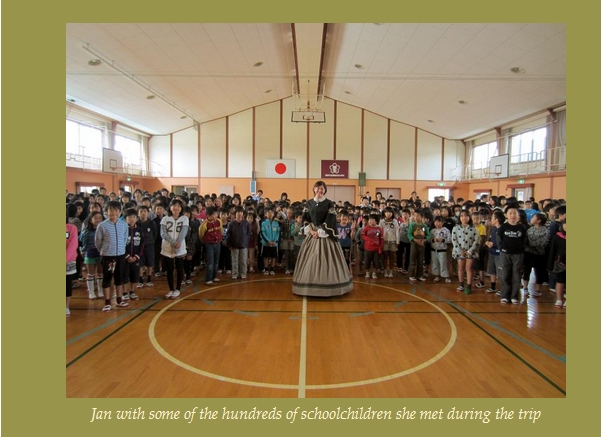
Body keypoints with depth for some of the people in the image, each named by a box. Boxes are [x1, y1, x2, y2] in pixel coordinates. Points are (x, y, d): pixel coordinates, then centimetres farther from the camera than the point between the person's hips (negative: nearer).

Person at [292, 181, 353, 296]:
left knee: (325, 258, -4)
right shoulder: (309, 203, 8)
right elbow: (306, 219, 7)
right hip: (312, 234, 4)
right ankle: (310, 285, 13)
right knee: (310, 258, 4)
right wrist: (311, 231, -7)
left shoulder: (329, 204, -3)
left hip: (325, 235, -4)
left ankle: (326, 286, 4)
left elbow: (330, 221, -9)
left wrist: (320, 232, -13)